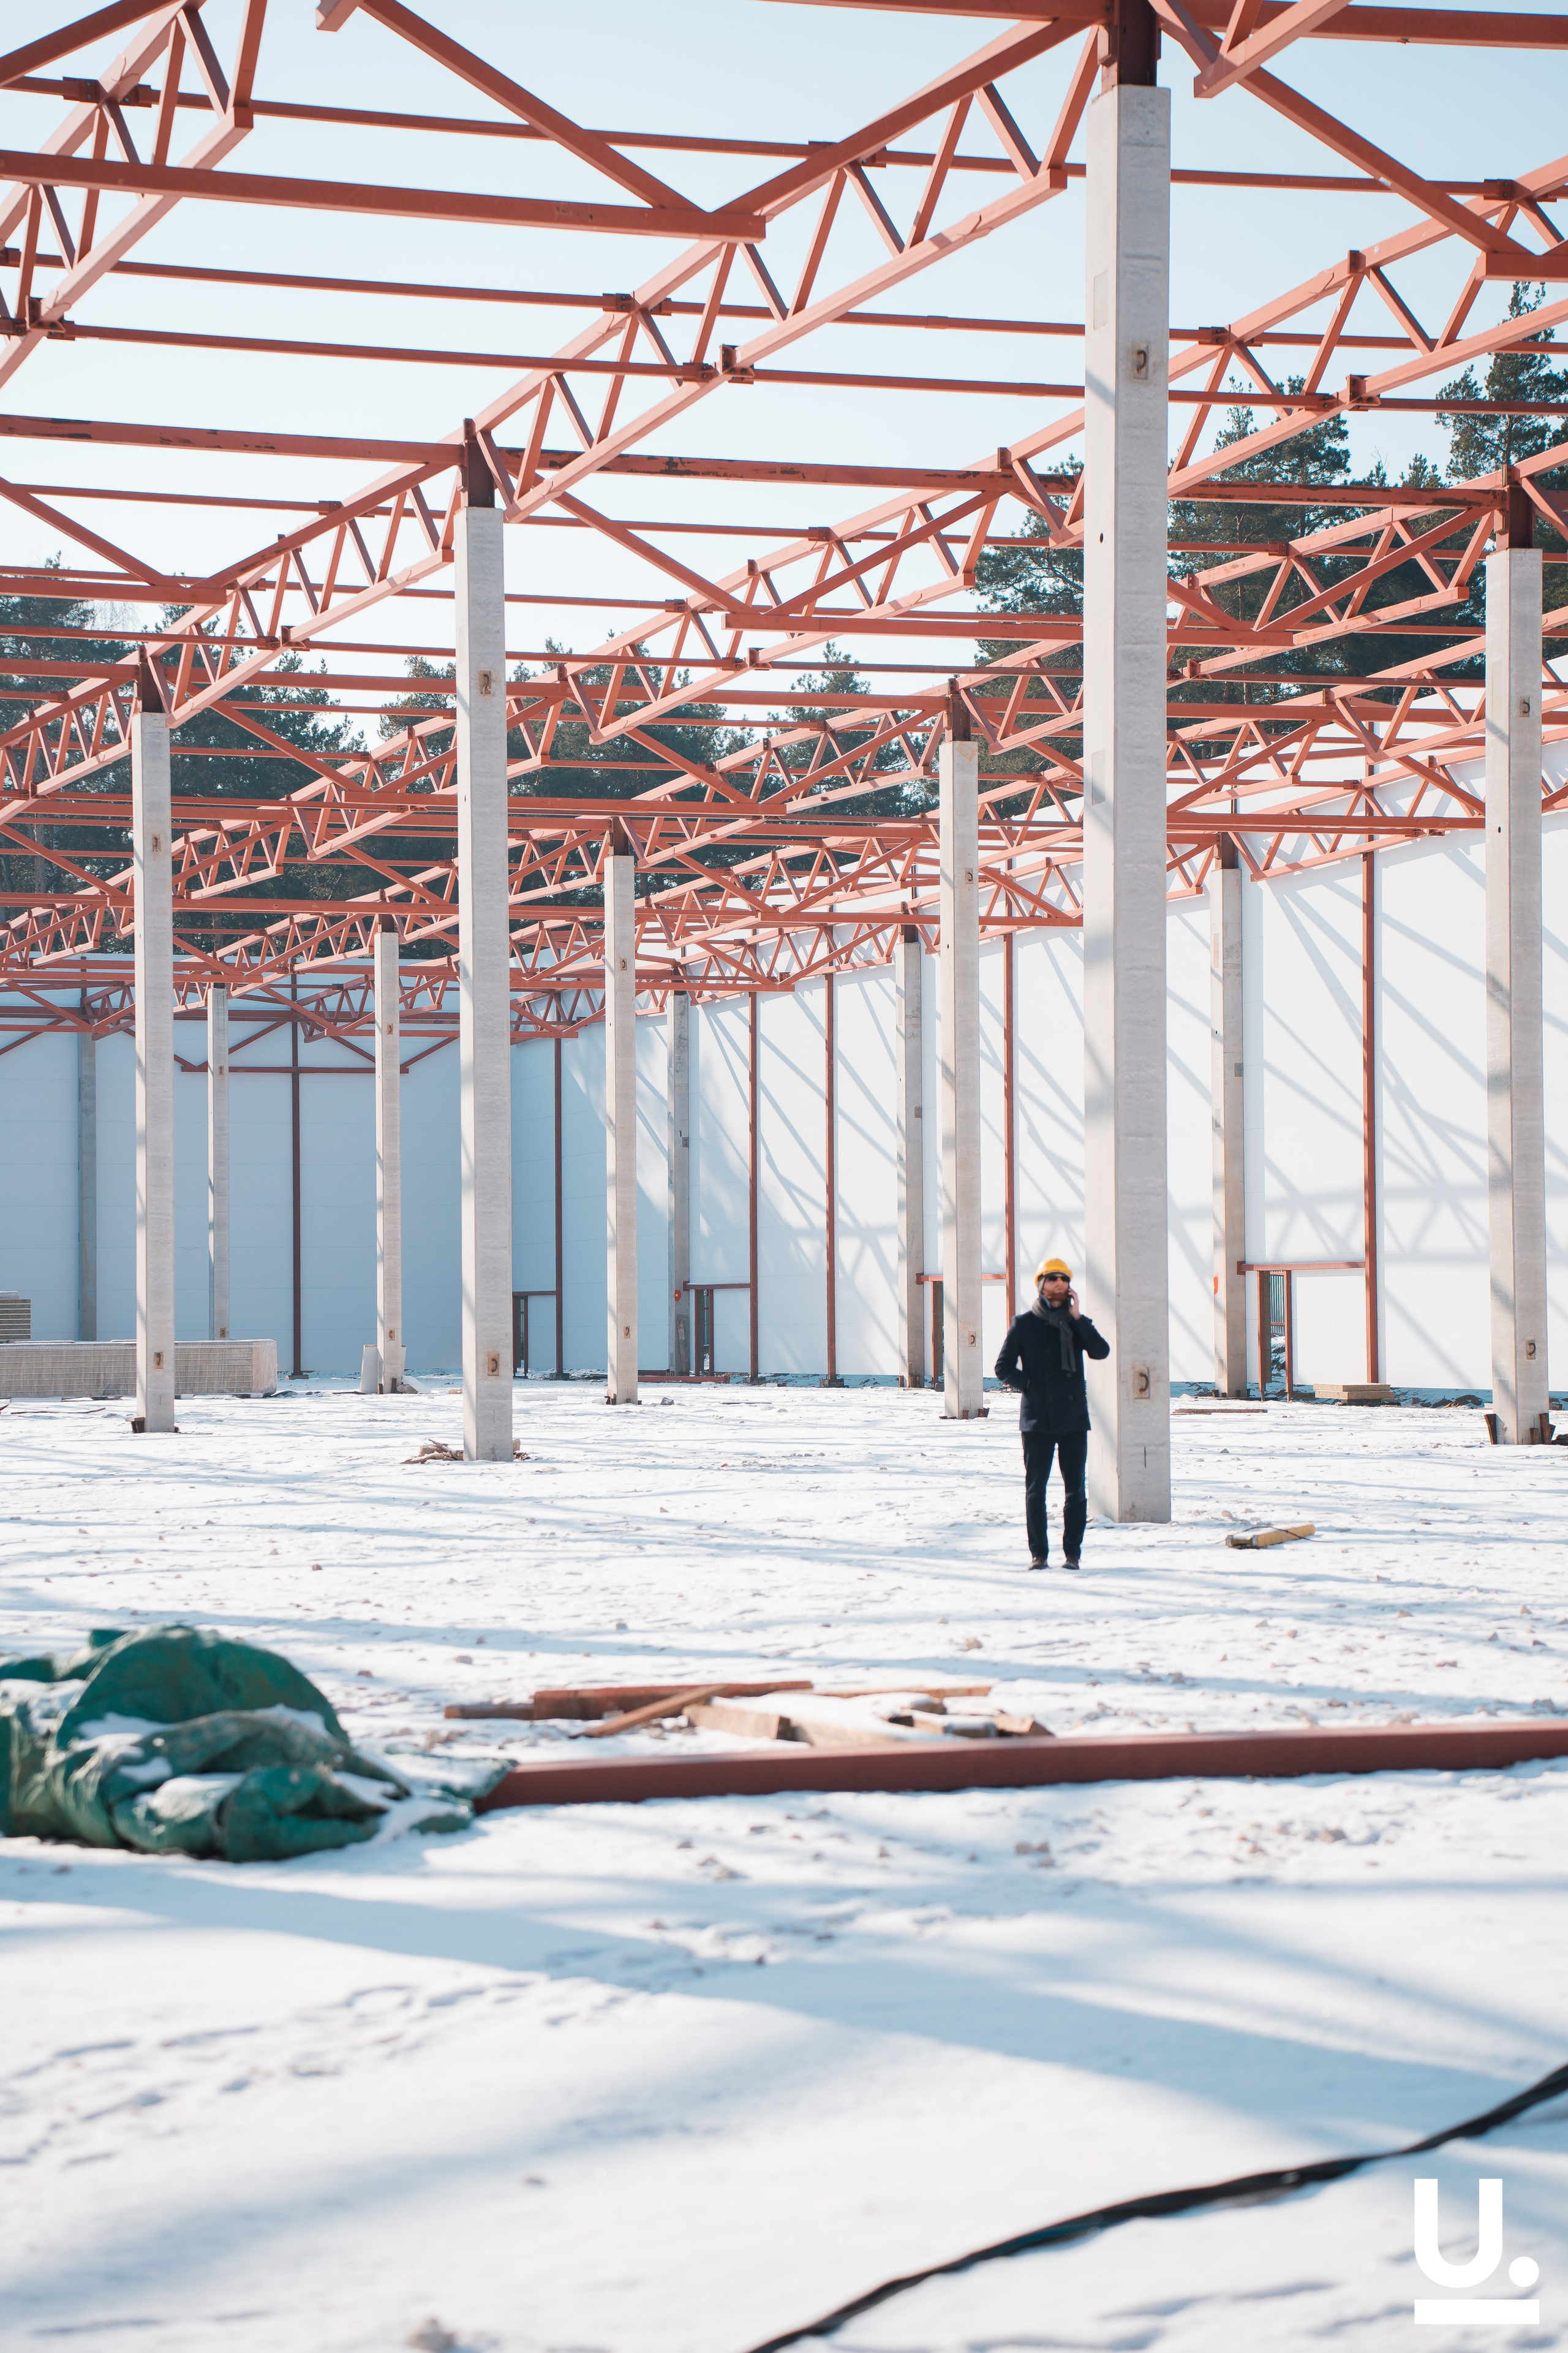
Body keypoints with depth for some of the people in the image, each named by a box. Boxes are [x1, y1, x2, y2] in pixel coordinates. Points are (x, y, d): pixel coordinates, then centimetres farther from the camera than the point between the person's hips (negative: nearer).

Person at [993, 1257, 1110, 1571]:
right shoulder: (1024, 1324, 6)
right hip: (1037, 1418, -1)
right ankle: (1038, 1553, 4)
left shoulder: (1076, 1323, 10)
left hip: (1074, 1418, 1)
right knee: (1035, 1488, -2)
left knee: (1076, 1488, 1)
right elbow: (1004, 1368, 8)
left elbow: (1100, 1352, -8)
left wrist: (1077, 1317, -11)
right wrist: (1029, 1385, -5)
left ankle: (1073, 1551, 7)